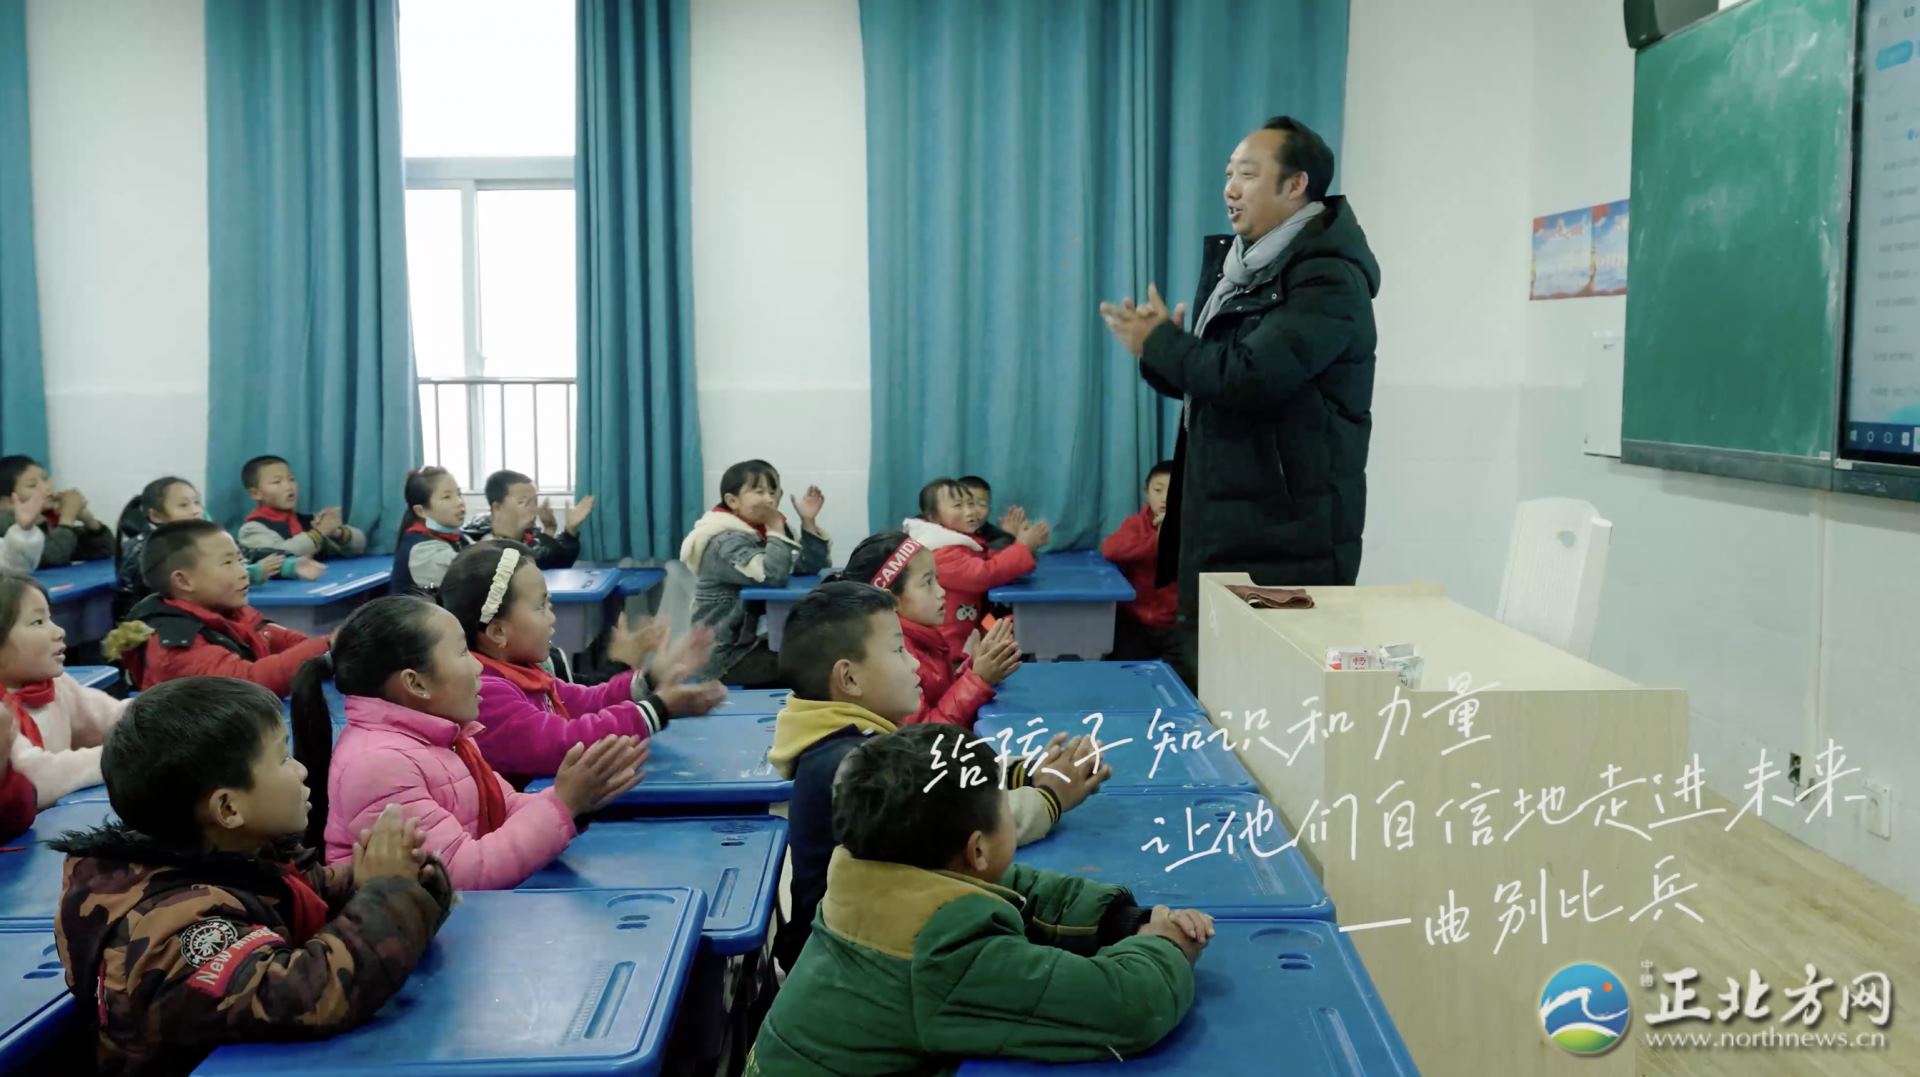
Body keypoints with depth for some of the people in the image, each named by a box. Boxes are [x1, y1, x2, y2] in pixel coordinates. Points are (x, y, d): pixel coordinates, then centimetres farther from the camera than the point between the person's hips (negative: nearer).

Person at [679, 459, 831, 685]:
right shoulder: (727, 541, -18)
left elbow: (811, 567, 2)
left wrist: (809, 521, -8)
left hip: (751, 640, 9)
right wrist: (777, 529, -22)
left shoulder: (763, 530, 9)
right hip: (723, 654, -9)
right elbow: (772, 576, -34)